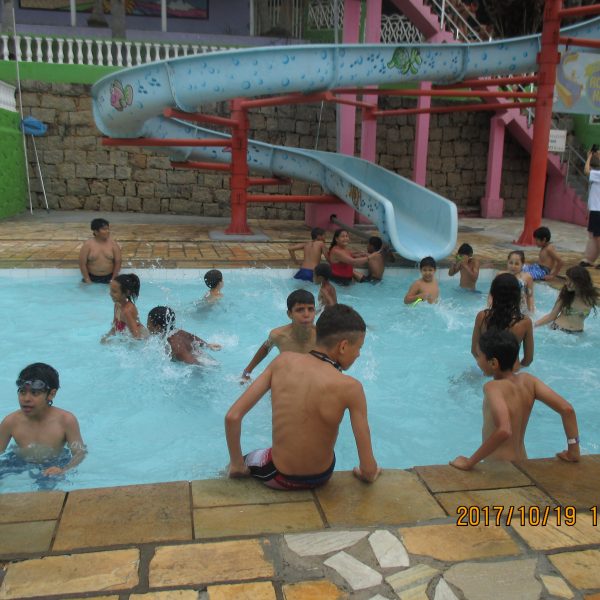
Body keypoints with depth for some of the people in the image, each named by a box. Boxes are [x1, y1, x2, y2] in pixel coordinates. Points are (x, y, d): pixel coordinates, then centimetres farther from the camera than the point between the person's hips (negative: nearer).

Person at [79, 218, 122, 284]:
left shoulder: (113, 244, -1)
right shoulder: (87, 245, -5)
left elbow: (118, 262, 0)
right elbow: (82, 264, -5)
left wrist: (113, 280, -6)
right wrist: (88, 281, -9)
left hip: (109, 278, 0)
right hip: (92, 278, 0)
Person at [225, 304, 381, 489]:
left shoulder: (283, 361, -14)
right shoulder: (349, 388, -22)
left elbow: (232, 416, -14)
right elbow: (369, 469, -20)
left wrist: (236, 465, 1)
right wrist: (368, 474, 4)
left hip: (280, 477, 1)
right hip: (321, 477, 0)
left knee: (238, 463, 35)